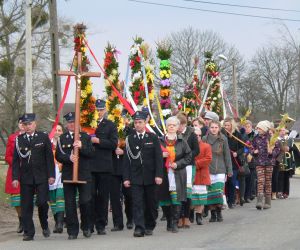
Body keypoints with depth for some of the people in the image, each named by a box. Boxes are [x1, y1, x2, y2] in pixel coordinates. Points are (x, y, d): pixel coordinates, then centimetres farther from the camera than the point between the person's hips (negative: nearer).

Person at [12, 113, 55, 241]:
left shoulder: (43, 137, 3)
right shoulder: (19, 139, 6)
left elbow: (49, 157, 3)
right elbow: (16, 160, 6)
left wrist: (51, 175, -4)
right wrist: (15, 177, -3)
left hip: (41, 177, -2)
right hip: (25, 178, 2)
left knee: (42, 202, -9)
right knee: (26, 206, 1)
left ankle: (45, 226, 17)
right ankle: (28, 233, 7)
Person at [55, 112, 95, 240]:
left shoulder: (85, 137, 9)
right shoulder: (62, 138, 10)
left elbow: (91, 153, 0)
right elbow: (58, 156, 3)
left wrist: (81, 147, -17)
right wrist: (69, 157, -16)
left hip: (84, 175, -1)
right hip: (68, 175, 1)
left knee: (85, 202, -7)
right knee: (70, 204, 0)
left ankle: (86, 227, 15)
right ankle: (72, 231, 6)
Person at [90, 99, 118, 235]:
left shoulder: (110, 125, 7)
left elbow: (114, 144, -3)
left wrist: (98, 141, -12)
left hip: (104, 166, 0)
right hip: (89, 166, 0)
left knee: (103, 196, 3)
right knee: (91, 196, 1)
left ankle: (101, 225, 8)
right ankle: (90, 225, 6)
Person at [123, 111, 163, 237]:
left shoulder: (153, 138, 4)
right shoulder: (129, 139, 6)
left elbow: (158, 157, 1)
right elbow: (126, 160, 5)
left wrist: (158, 175, -9)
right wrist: (126, 178, -3)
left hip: (150, 177, 0)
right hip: (135, 178, 0)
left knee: (151, 203, 7)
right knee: (137, 203, -8)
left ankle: (149, 227, 20)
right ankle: (139, 228, -13)